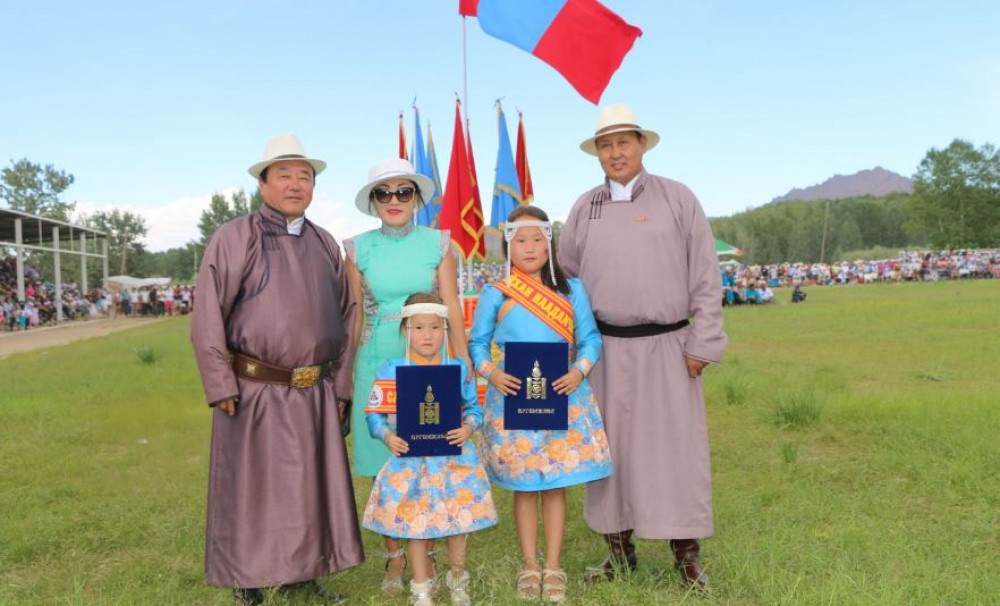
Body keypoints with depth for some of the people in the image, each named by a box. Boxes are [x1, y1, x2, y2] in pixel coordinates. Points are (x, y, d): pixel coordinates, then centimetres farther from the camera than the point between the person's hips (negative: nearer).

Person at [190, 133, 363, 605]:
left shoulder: (325, 244, 10)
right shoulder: (234, 238, -5)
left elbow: (345, 317, 13)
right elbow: (207, 318, -8)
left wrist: (340, 386, 9)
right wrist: (222, 389, -12)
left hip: (315, 395, 5)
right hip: (254, 393, -5)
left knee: (312, 488, 14)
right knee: (249, 491, 7)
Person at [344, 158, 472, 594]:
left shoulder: (437, 244, 3)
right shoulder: (359, 249, 4)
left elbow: (452, 310, 1)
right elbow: (354, 317, 7)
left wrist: (465, 365, -3)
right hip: (378, 365, 1)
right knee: (384, 467, 5)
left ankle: (425, 556, 19)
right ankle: (394, 558, 20)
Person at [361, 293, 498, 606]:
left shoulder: (458, 369, 0)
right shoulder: (390, 370, -4)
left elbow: (473, 407, 7)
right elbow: (374, 413, -1)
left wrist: (468, 427, -13)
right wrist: (387, 436, -18)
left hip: (454, 458, 1)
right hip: (411, 460, -1)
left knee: (458, 518, 11)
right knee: (415, 521, 8)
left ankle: (458, 579, 34)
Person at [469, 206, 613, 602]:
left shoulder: (571, 289, 3)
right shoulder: (495, 294, 0)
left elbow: (589, 337, 4)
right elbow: (477, 342, 4)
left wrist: (579, 371, -13)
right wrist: (491, 373, -13)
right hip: (513, 398, 0)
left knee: (555, 484, 7)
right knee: (523, 486, 9)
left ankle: (553, 566, 20)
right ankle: (529, 566, 23)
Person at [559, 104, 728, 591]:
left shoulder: (677, 198, 1)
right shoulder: (585, 208, 10)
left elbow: (705, 278, -1)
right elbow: (566, 277, 16)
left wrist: (702, 345, -6)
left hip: (666, 347, -2)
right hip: (607, 350, 3)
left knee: (676, 448, 2)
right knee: (612, 447, 9)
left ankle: (687, 556, 16)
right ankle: (619, 549, 23)